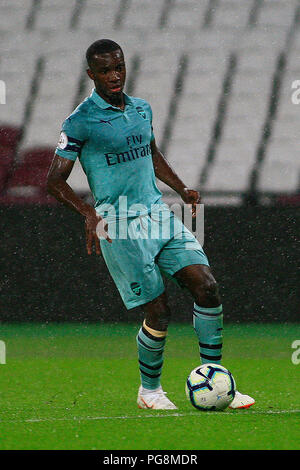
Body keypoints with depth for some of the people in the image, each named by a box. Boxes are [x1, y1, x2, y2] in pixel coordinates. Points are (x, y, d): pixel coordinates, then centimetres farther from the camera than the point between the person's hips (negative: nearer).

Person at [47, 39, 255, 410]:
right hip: (119, 225, -6)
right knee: (158, 312, -9)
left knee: (206, 285, -8)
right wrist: (88, 213, -24)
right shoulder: (81, 122, -8)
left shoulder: (142, 110, 12)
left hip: (158, 214, 6)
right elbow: (55, 181, -9)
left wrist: (182, 190, 15)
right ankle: (149, 391, 15)